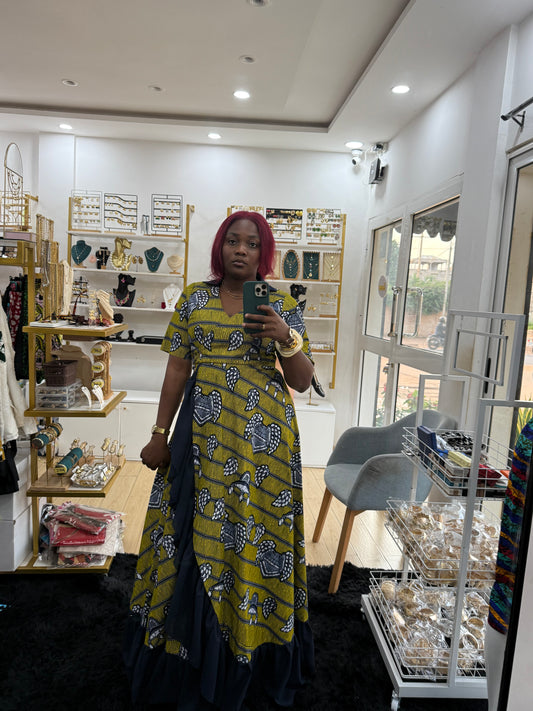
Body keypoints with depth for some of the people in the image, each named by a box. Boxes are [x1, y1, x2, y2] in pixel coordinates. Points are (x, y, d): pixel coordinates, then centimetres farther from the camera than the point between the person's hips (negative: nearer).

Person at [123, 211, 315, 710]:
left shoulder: (282, 305, 4)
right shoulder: (193, 299, 6)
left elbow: (302, 382, 2)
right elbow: (176, 372, 6)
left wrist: (287, 339, -15)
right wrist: (159, 435, 3)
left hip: (261, 438, 0)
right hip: (202, 434, 1)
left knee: (254, 532, 7)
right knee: (194, 532, 7)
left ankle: (248, 657, 31)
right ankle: (188, 655, 31)